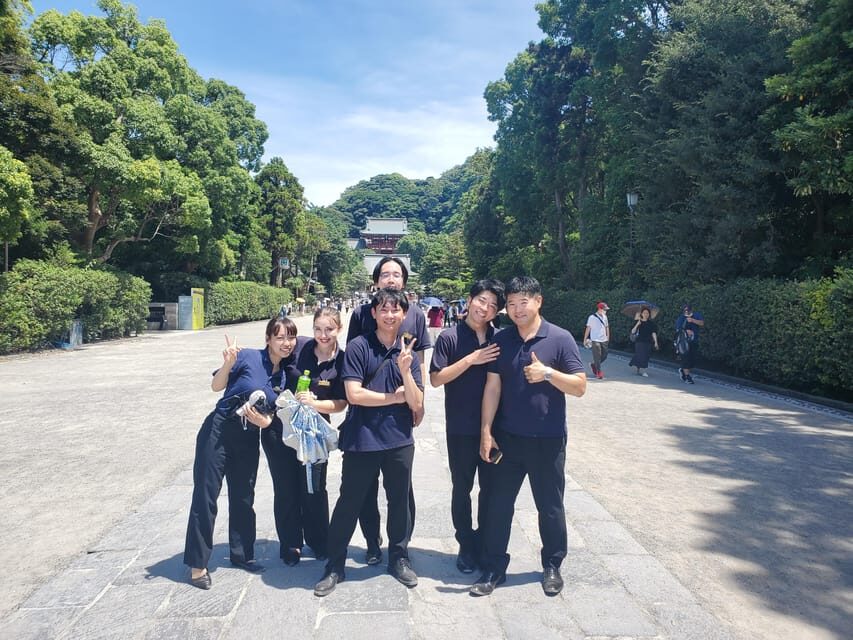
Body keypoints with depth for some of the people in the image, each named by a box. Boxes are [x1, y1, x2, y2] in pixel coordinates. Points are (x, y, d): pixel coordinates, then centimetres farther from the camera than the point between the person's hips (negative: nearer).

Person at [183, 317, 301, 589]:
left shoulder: (284, 376, 3)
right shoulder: (249, 357, -12)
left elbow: (272, 413, 10)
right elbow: (216, 386, -9)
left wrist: (265, 421, -12)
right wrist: (228, 363, -27)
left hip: (248, 439, 5)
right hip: (218, 432, -5)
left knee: (243, 498, 15)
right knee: (205, 496, 0)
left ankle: (242, 554, 32)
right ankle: (197, 564, 13)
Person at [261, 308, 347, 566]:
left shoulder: (342, 361, -8)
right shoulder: (297, 348, -9)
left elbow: (341, 403, -5)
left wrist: (314, 403, -21)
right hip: (279, 428, 0)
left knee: (314, 488, 6)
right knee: (286, 487, 8)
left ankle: (319, 542, 30)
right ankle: (290, 544, 27)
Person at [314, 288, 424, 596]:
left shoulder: (408, 353, 4)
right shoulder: (358, 347, -6)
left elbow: (416, 403, -2)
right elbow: (354, 394, -14)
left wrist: (405, 370, -17)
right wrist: (395, 397, -8)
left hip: (400, 441, 3)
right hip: (362, 441, -3)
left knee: (400, 501, 14)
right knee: (349, 502, 7)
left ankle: (399, 557, 35)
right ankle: (335, 565, 24)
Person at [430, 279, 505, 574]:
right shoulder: (450, 338, -5)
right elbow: (436, 378, -10)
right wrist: (471, 359, -18)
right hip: (461, 428, -2)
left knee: (491, 487, 12)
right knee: (462, 488, 11)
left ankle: (486, 543, 31)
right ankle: (466, 546, 28)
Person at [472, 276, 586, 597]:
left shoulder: (560, 339, -7)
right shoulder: (501, 340, 1)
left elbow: (580, 386, -7)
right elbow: (492, 387, 1)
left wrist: (547, 373, -23)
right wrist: (486, 432, -3)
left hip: (548, 440, -2)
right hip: (507, 437, 2)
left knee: (550, 506, 12)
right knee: (498, 503, 9)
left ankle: (552, 566, 33)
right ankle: (493, 567, 24)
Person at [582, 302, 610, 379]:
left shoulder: (605, 317, 10)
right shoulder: (592, 317, -8)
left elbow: (607, 327, 18)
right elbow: (588, 328, -6)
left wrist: (608, 337, 14)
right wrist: (585, 339, -5)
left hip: (604, 340, 6)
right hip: (595, 340, -6)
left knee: (604, 356, 9)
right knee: (597, 357, -6)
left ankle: (593, 365, 32)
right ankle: (599, 372, 2)